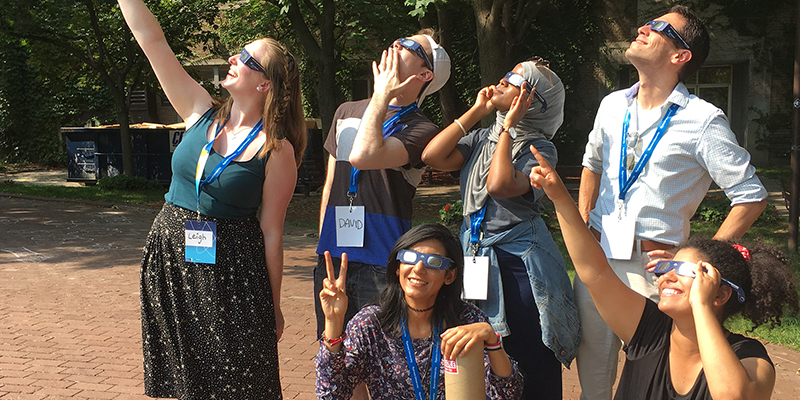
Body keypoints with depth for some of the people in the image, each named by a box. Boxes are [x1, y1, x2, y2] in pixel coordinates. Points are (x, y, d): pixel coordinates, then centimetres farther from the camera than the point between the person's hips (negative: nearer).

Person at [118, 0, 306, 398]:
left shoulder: (276, 150, -10)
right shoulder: (202, 113, 2)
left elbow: (271, 233, -8)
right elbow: (151, 38, 2)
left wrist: (273, 308, -4)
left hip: (230, 270, -4)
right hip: (170, 258, 5)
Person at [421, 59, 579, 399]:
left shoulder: (540, 148, -6)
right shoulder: (482, 139, 12)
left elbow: (500, 186, -23)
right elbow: (432, 157, -3)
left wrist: (508, 126, -14)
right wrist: (476, 112, 1)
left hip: (520, 266, -5)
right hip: (475, 258, 6)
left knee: (531, 365, 0)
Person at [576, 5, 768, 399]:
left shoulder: (703, 120, -9)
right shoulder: (613, 106, 8)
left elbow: (751, 198, -6)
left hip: (652, 267, -5)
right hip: (595, 257, 5)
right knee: (591, 368, 12)